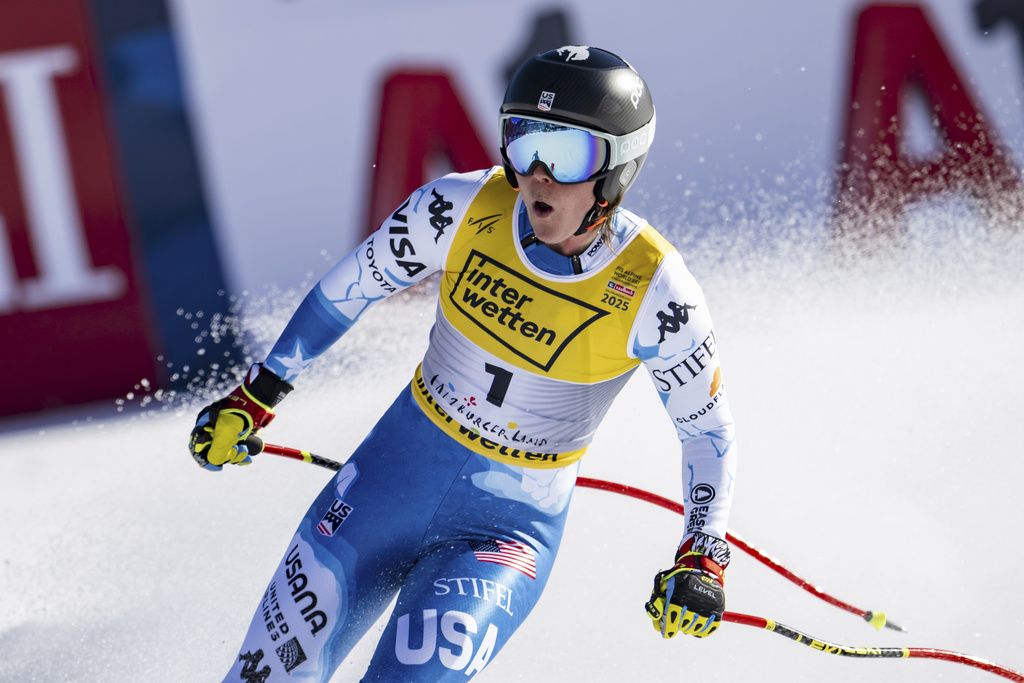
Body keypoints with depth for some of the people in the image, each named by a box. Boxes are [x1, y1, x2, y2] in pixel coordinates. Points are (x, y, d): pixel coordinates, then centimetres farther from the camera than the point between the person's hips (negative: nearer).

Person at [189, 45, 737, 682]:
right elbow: (351, 286, 3)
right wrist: (253, 399, 6)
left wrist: (702, 560, -14)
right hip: (398, 471, 3)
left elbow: (710, 430, -4)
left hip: (515, 527, -2)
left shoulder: (653, 290, -19)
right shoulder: (462, 210, -14)